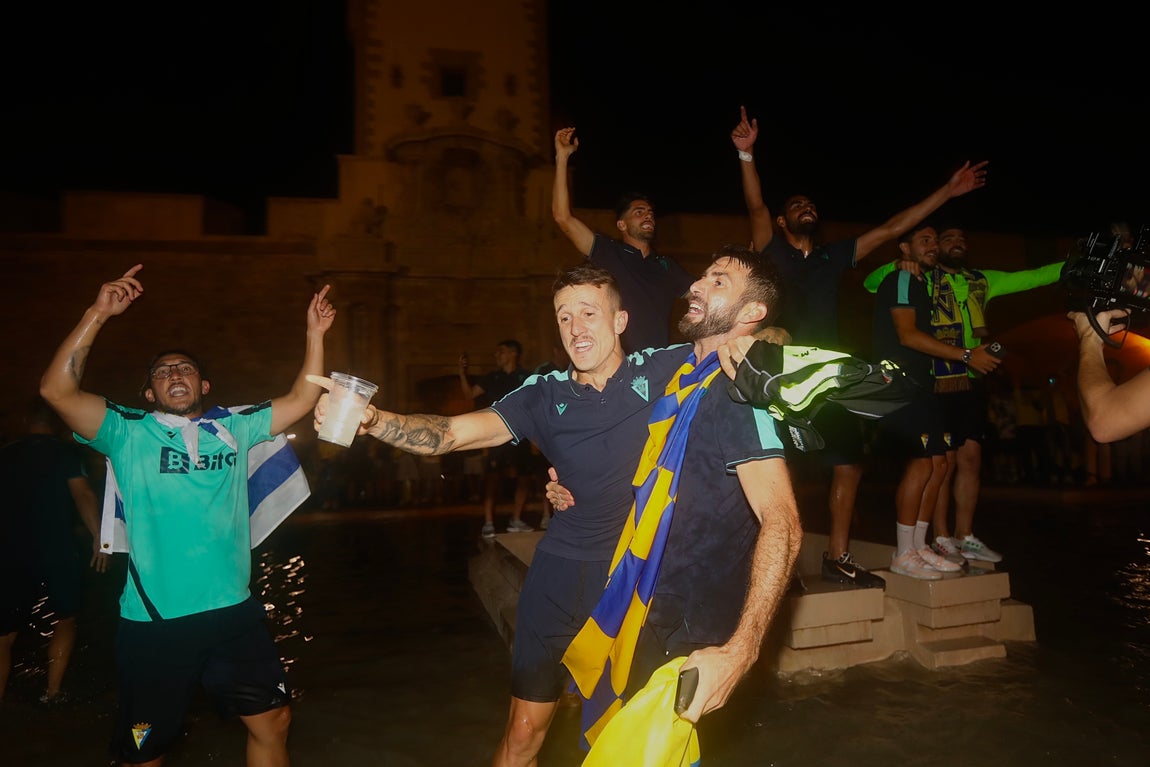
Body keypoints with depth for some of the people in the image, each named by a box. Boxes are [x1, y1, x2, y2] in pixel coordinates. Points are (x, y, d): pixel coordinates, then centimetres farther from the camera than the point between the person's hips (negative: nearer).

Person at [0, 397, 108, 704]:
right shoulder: (66, 452, -3)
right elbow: (83, 495, -15)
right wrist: (98, 538, -13)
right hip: (59, 552, -2)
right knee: (64, 621, 18)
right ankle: (52, 692, 15)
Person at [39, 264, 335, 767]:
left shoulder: (233, 427, 7)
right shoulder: (129, 432, -1)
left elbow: (300, 401, 8)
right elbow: (57, 390, -13)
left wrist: (315, 334, 1)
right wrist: (97, 315, -18)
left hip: (234, 613, 3)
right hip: (153, 624, -2)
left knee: (272, 722, 14)